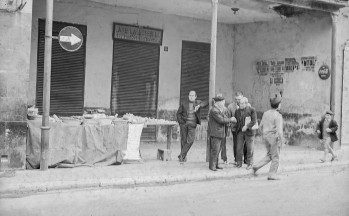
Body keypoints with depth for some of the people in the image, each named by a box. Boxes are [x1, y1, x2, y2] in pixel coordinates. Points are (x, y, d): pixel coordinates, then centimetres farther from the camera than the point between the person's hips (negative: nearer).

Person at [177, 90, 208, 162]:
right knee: (183, 140, 3)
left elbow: (206, 103, -10)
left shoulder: (198, 102, 6)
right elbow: (178, 113, 7)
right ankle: (184, 156, 14)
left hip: (192, 124, 0)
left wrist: (199, 106, -27)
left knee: (190, 140, -13)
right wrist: (180, 122, -4)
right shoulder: (183, 103, 3)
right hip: (183, 123, 0)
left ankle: (181, 155, -4)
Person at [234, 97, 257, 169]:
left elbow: (254, 121, -13)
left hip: (249, 131, -3)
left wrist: (246, 126, -22)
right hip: (240, 131, 3)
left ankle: (249, 164, 14)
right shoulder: (237, 111, 7)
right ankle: (239, 163, 9)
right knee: (239, 148, -1)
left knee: (250, 148, 3)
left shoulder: (252, 110, -6)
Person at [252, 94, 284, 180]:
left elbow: (261, 127, 12)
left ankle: (257, 166, 5)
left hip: (266, 137, 7)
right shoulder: (278, 116, -15)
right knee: (275, 157, 6)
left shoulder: (266, 113, 6)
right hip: (274, 137, -7)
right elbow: (279, 129, -21)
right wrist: (282, 140, -15)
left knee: (269, 155, 20)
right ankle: (272, 174, 7)